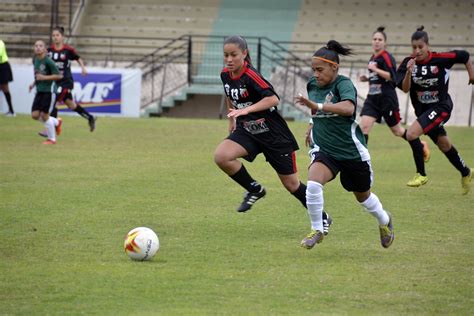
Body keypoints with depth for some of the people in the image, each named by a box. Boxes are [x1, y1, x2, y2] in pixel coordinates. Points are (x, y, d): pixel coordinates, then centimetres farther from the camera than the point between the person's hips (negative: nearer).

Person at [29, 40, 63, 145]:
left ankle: (52, 139, 12)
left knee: (44, 115, -5)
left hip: (46, 91, -7)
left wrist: (44, 77, -20)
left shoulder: (48, 61, -16)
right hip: (39, 91, 7)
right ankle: (56, 122, 26)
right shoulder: (35, 60, 7)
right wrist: (34, 83, 10)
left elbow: (59, 76, -15)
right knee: (35, 115, 2)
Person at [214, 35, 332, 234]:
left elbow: (273, 98, -34)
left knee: (291, 184, 3)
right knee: (221, 156, -22)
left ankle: (322, 218, 26)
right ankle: (254, 190, 2)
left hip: (274, 134, -6)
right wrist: (232, 119, 23)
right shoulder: (225, 75, -1)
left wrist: (247, 110, -42)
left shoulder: (250, 76, -23)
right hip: (247, 131, 6)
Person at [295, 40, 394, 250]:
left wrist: (317, 106, -48)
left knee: (363, 196, 18)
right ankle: (317, 230, -10)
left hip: (352, 151, -3)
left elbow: (349, 108, -41)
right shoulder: (312, 85, 0)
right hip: (324, 150, 3)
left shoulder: (344, 84, -18)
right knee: (313, 184, -27)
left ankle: (384, 221, 49)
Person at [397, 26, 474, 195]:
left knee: (411, 134, -24)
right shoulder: (408, 63, -9)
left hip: (440, 107, -5)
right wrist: (409, 72, -32)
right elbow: (405, 89, -16)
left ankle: (422, 174, -9)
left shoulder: (440, 59, -17)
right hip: (422, 110, 5)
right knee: (444, 145, 18)